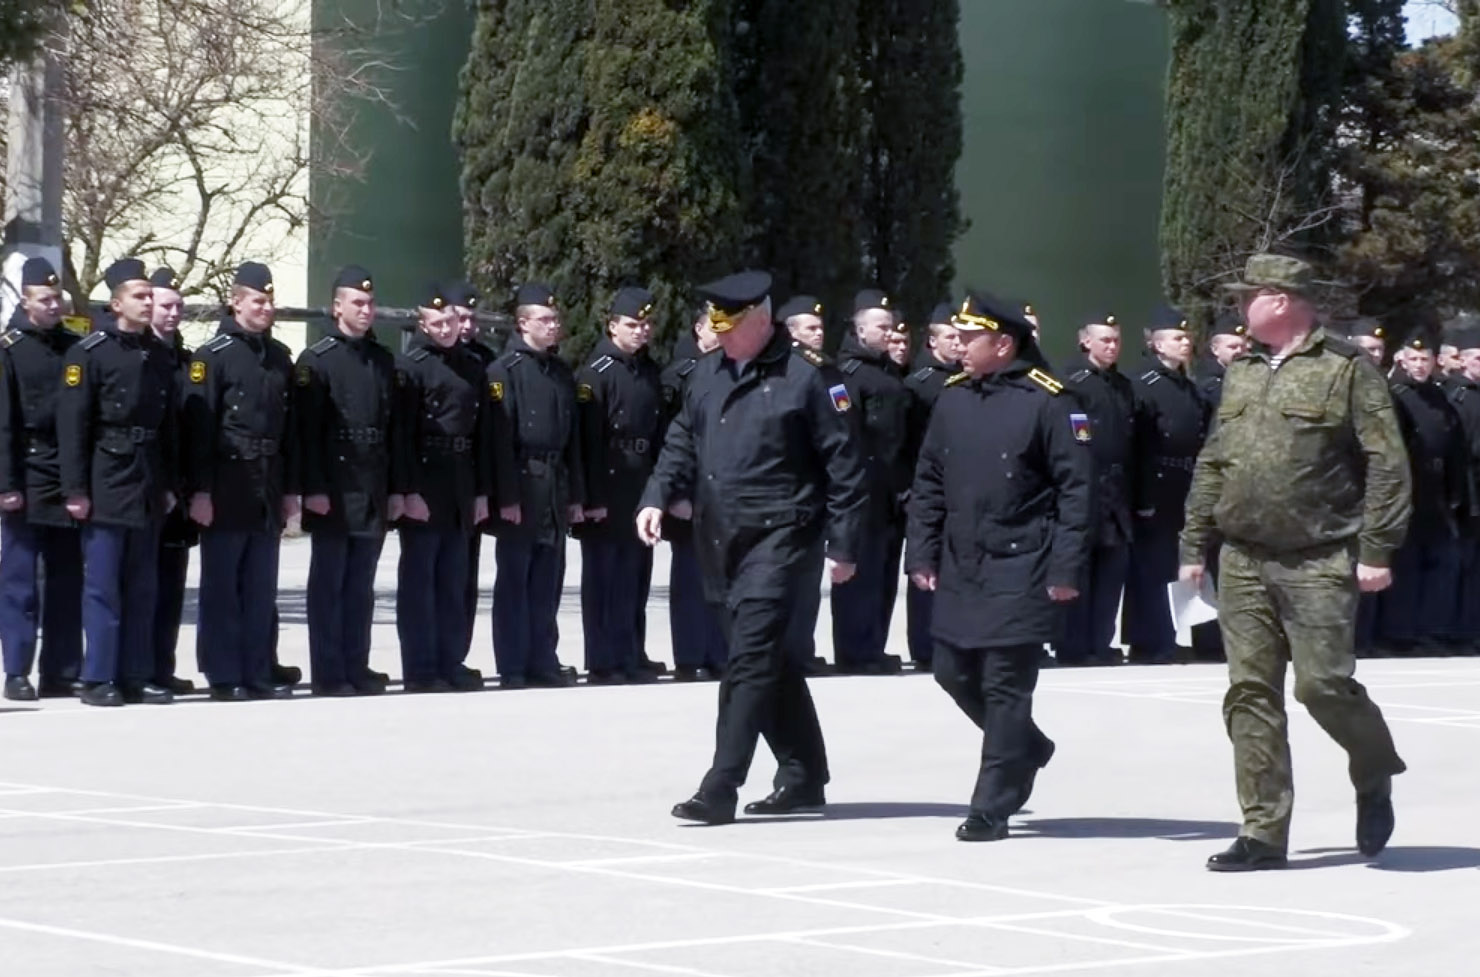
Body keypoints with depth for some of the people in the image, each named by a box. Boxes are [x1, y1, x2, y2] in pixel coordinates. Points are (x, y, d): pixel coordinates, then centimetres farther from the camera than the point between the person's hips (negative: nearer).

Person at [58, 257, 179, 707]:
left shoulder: (160, 357, 12)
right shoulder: (91, 353, -7)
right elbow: (73, 425, -9)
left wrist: (168, 485, 12)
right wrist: (76, 489, -13)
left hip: (149, 486, 6)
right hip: (107, 483, -6)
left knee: (143, 588, 8)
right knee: (103, 585, -4)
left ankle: (136, 676, 13)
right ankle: (98, 679, 0)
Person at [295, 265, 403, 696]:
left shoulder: (384, 362, 14)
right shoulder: (316, 361, -4)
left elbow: (396, 430, 14)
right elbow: (307, 430, -9)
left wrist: (397, 488, 9)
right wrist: (313, 489, -15)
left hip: (374, 495, 5)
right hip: (334, 493, -5)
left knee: (361, 585, 9)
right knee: (328, 583, -1)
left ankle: (356, 666, 14)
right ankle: (328, 674, 1)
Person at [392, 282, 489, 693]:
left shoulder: (473, 368, 12)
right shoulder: (410, 365, -6)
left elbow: (481, 433, 14)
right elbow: (402, 432, -11)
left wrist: (481, 492, 10)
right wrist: (408, 491, -17)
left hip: (461, 491, 6)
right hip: (423, 486, -6)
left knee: (454, 582, 10)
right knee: (419, 581, -1)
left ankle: (451, 663, 16)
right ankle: (420, 670, 2)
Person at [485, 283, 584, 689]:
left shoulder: (562, 373, 15)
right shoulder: (505, 370, -6)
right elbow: (499, 438, -11)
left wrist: (576, 495, 13)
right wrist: (507, 497, -16)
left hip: (556, 489, 6)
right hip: (521, 488, -6)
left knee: (547, 582, 10)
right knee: (514, 582, -1)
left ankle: (543, 661, 16)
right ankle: (512, 668, 2)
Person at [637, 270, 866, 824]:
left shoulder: (806, 378, -8)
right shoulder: (708, 374, 11)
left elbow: (842, 464, -7)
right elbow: (682, 443, 19)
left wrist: (842, 545, -8)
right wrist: (657, 497, 2)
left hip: (779, 535, -7)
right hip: (720, 540, 7)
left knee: (751, 658, -13)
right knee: (770, 659, 14)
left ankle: (721, 788, -15)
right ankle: (803, 776, 25)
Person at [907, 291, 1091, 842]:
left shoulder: (1047, 402, -9)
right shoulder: (952, 400, 9)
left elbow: (1076, 487, -10)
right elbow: (928, 483, 14)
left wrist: (1066, 569, -13)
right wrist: (922, 554, 8)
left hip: (1020, 570, -7)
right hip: (960, 569, 7)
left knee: (1005, 686, -5)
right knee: (954, 672, 11)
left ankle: (992, 809, 1)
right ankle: (1026, 748, 35)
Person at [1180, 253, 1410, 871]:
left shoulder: (1345, 369, -5)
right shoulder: (1241, 374, 15)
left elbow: (1387, 463, -8)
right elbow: (1212, 466, 19)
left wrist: (1377, 548, -13)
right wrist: (1195, 544, 14)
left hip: (1319, 563, -6)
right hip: (1243, 562, 6)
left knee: (1323, 684, -10)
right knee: (1250, 693, 2)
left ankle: (1375, 774, 21)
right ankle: (1263, 833, 7)